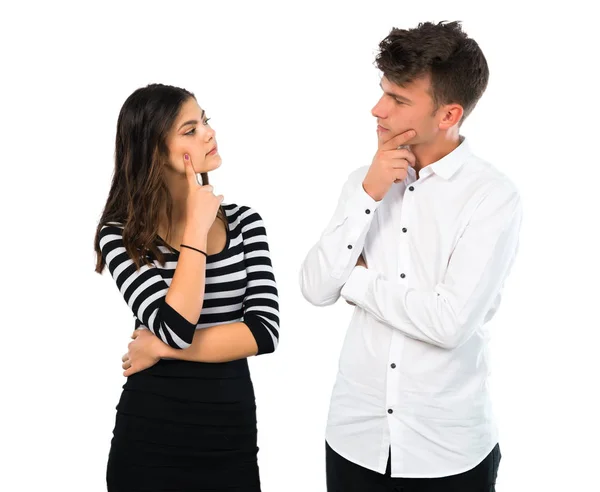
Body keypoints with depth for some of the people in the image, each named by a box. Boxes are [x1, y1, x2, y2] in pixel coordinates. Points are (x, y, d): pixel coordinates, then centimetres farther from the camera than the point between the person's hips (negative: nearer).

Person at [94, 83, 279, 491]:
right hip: (153, 433, -2)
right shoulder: (121, 235, -8)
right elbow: (176, 327, -21)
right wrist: (197, 227, -16)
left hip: (233, 429, 3)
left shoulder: (243, 221, 1)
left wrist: (162, 348, -12)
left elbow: (264, 332, -8)